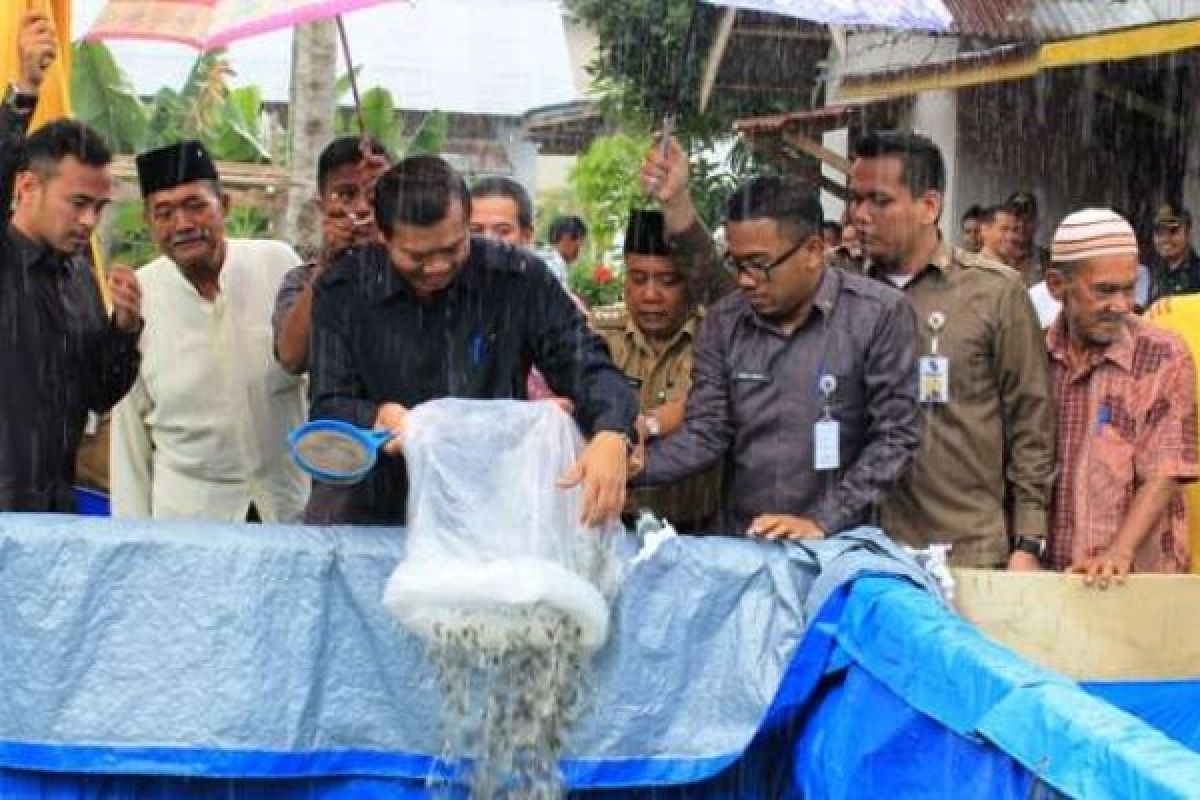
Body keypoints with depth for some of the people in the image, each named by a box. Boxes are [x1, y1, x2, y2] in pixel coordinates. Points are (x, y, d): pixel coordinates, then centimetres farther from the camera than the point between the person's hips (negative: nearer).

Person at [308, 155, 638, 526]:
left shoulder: (521, 277, -2)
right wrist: (379, 418, -25)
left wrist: (611, 436, -27)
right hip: (383, 520, -1)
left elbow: (586, 367, -5)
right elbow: (328, 408, -1)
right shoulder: (340, 292, -1)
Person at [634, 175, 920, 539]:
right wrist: (631, 464, -13)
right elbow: (705, 433, 4)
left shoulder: (880, 314, -5)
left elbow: (895, 437, -7)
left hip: (841, 546, -3)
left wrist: (822, 523, -13)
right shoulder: (723, 322, 6)